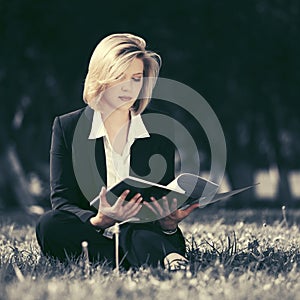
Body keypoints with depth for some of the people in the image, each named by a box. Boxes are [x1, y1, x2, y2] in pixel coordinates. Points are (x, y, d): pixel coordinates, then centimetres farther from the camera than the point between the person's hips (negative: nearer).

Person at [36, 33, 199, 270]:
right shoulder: (67, 127, 5)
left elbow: (166, 202, 5)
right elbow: (62, 202, -3)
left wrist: (169, 222, -23)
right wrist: (99, 221, -27)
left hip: (145, 232, -1)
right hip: (92, 236, 1)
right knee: (49, 225, -33)